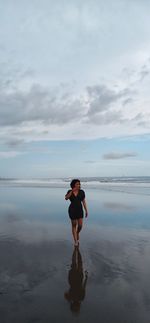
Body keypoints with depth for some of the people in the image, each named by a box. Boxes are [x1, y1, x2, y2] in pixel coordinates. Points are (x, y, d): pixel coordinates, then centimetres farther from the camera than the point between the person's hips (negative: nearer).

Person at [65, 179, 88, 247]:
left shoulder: (82, 192, -3)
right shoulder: (70, 191, -4)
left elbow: (84, 202, 0)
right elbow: (66, 198, -22)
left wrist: (86, 211, -2)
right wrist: (72, 191, -31)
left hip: (79, 210, 1)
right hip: (72, 210, -1)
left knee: (80, 226, 0)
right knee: (74, 225, 3)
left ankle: (77, 233, 34)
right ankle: (76, 241, 15)